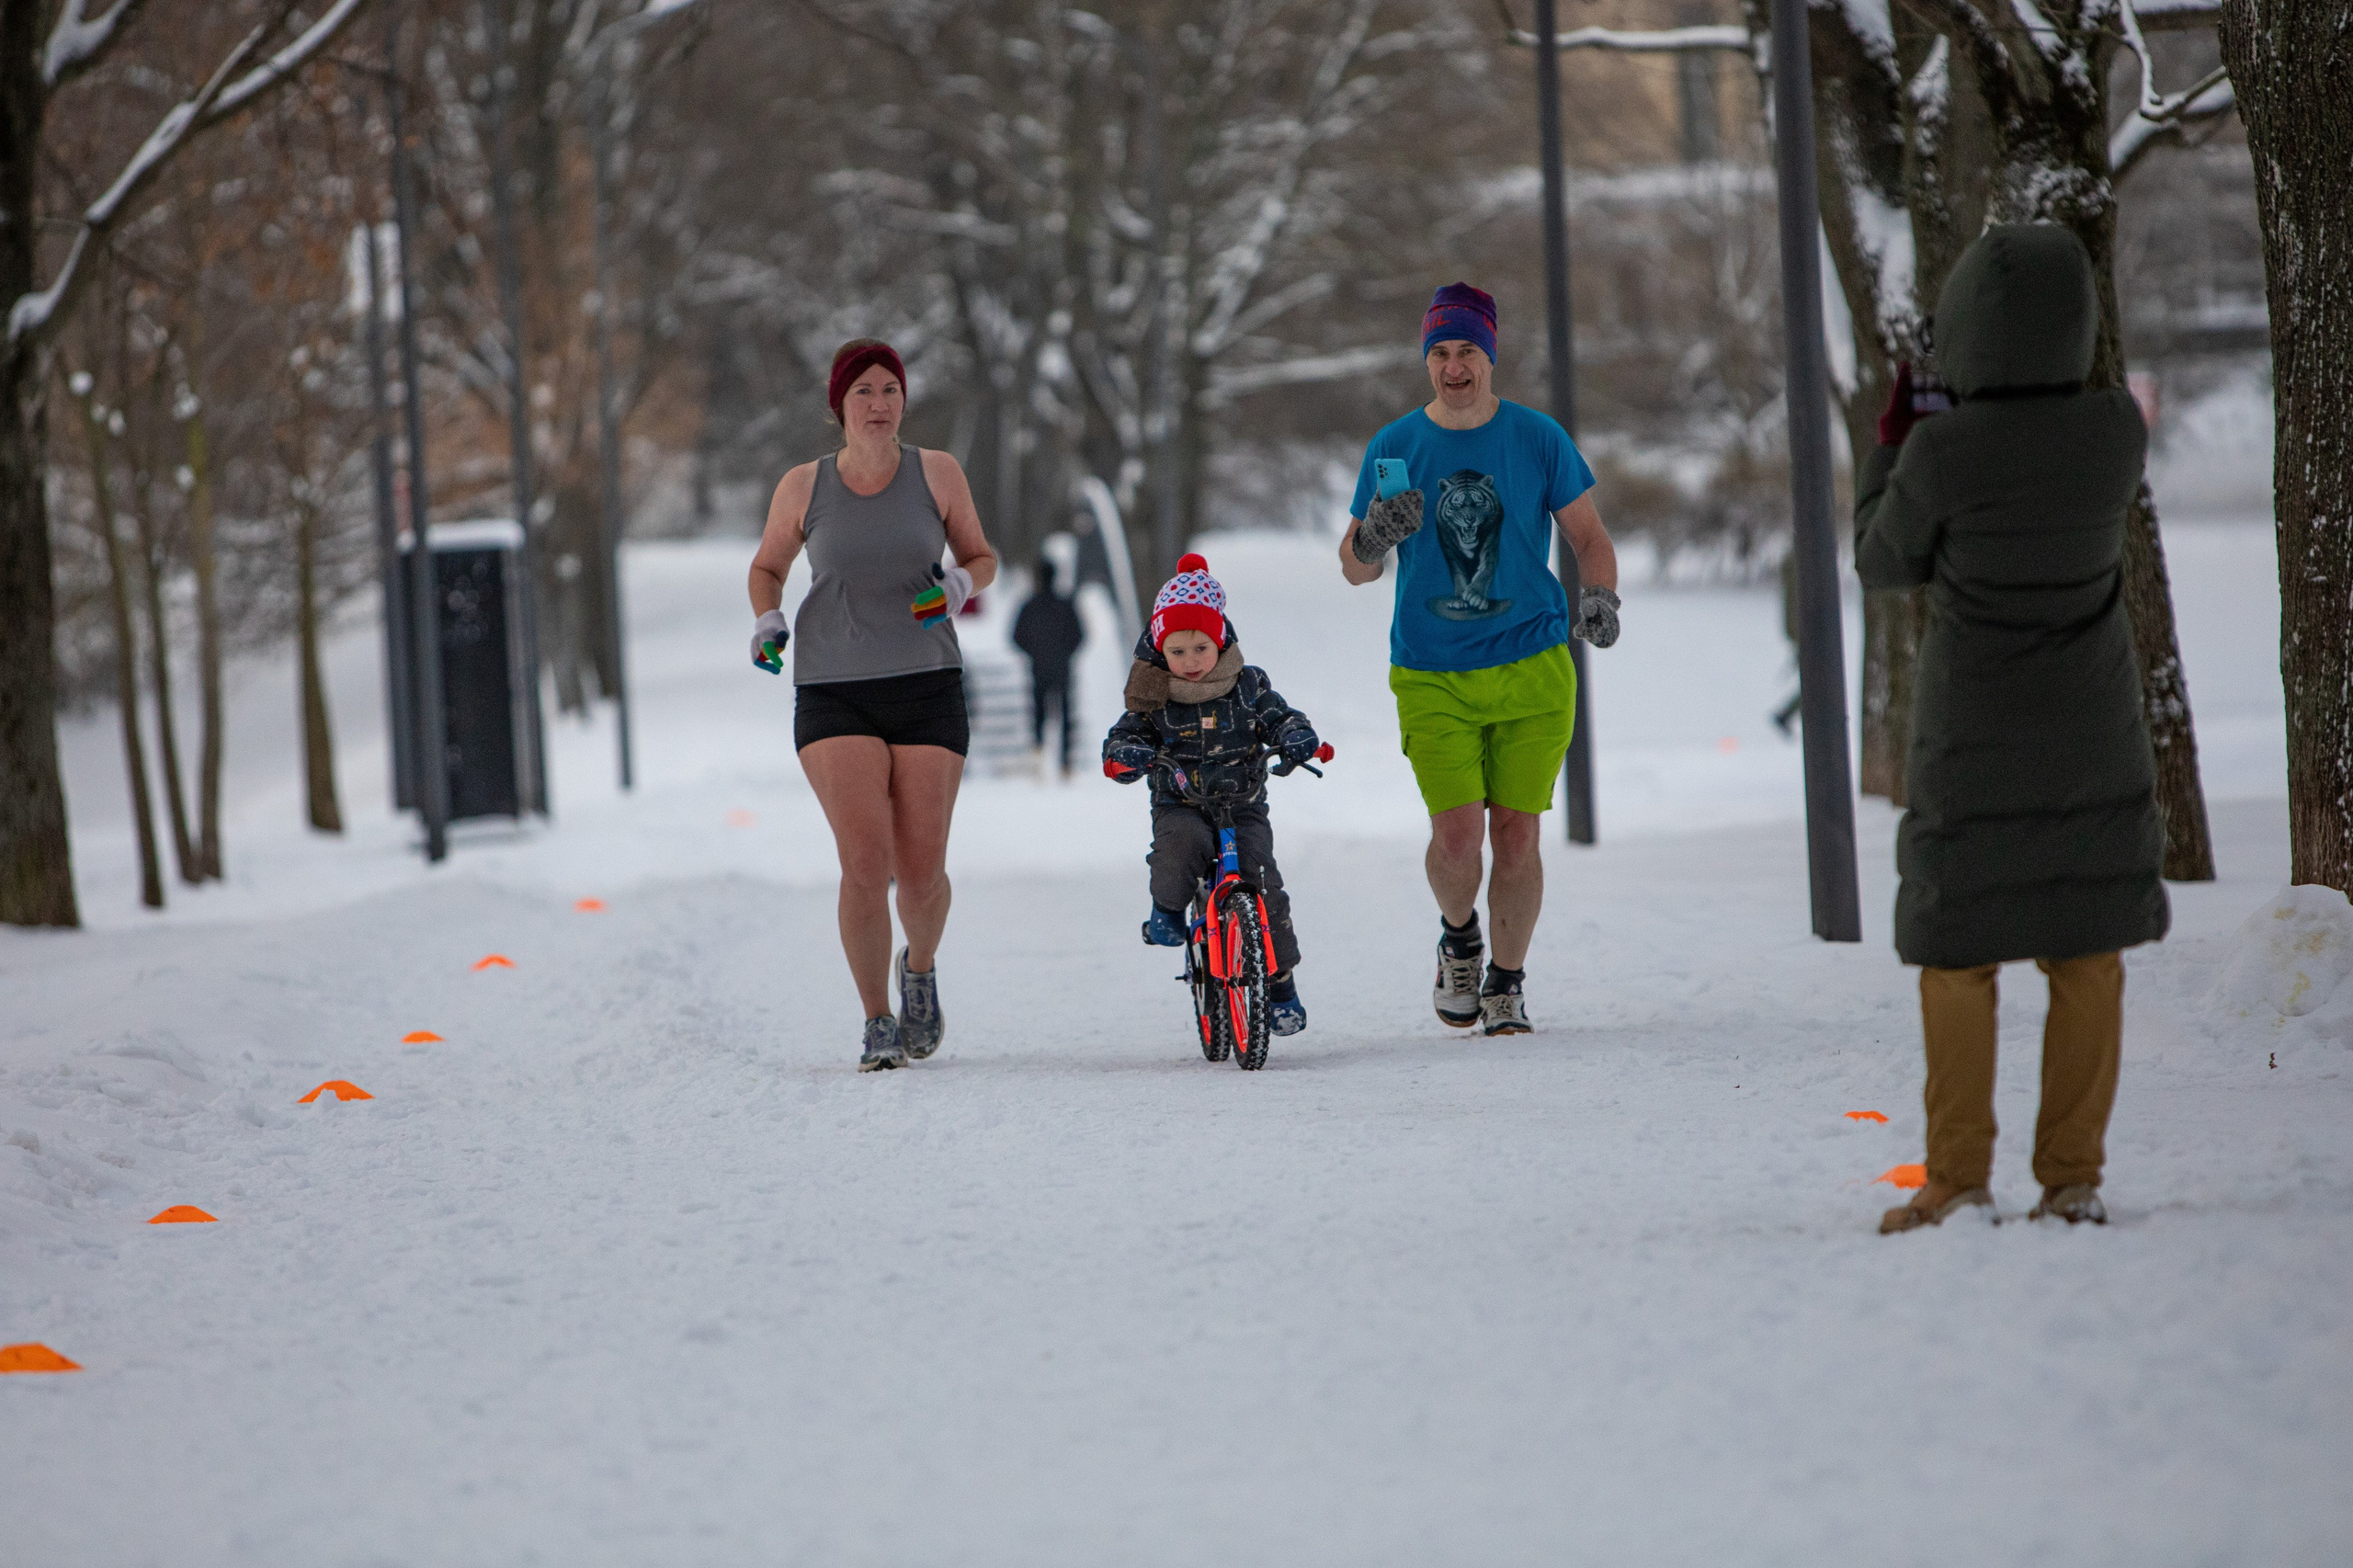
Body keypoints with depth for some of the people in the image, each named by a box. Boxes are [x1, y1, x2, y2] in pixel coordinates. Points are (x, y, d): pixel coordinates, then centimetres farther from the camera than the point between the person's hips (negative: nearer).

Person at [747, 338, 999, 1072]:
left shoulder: (936, 474, 2)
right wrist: (767, 620, -1)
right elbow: (767, 566, 19)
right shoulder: (804, 487, 3)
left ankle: (921, 966, 31)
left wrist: (960, 584, -9)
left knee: (921, 874, -3)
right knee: (865, 863, -16)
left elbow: (981, 557, 13)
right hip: (833, 694, 0)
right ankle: (877, 1024, -1)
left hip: (926, 688, 1)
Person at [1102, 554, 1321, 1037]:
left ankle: (1280, 982, -2)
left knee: (1262, 883, -18)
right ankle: (1168, 907, -4)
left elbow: (1280, 718, 3)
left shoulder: (1247, 685, 2)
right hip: (1179, 807, -1)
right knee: (1182, 844, -36)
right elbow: (1123, 738, -2)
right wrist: (1126, 754, -26)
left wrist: (1296, 737, -20)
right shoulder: (1153, 697, 0)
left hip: (1242, 804, 1)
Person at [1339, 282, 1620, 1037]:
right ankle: (1458, 934, 20)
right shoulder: (1394, 448, 3)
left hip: (1532, 669, 0)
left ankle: (1506, 983, 14)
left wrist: (1599, 598, -11)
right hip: (1432, 677, 0)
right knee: (1457, 833, -11)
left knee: (1516, 835, -2)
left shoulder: (1538, 439, 1)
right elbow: (1355, 569, 8)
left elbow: (1588, 535, 9)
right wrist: (1373, 538, -16)